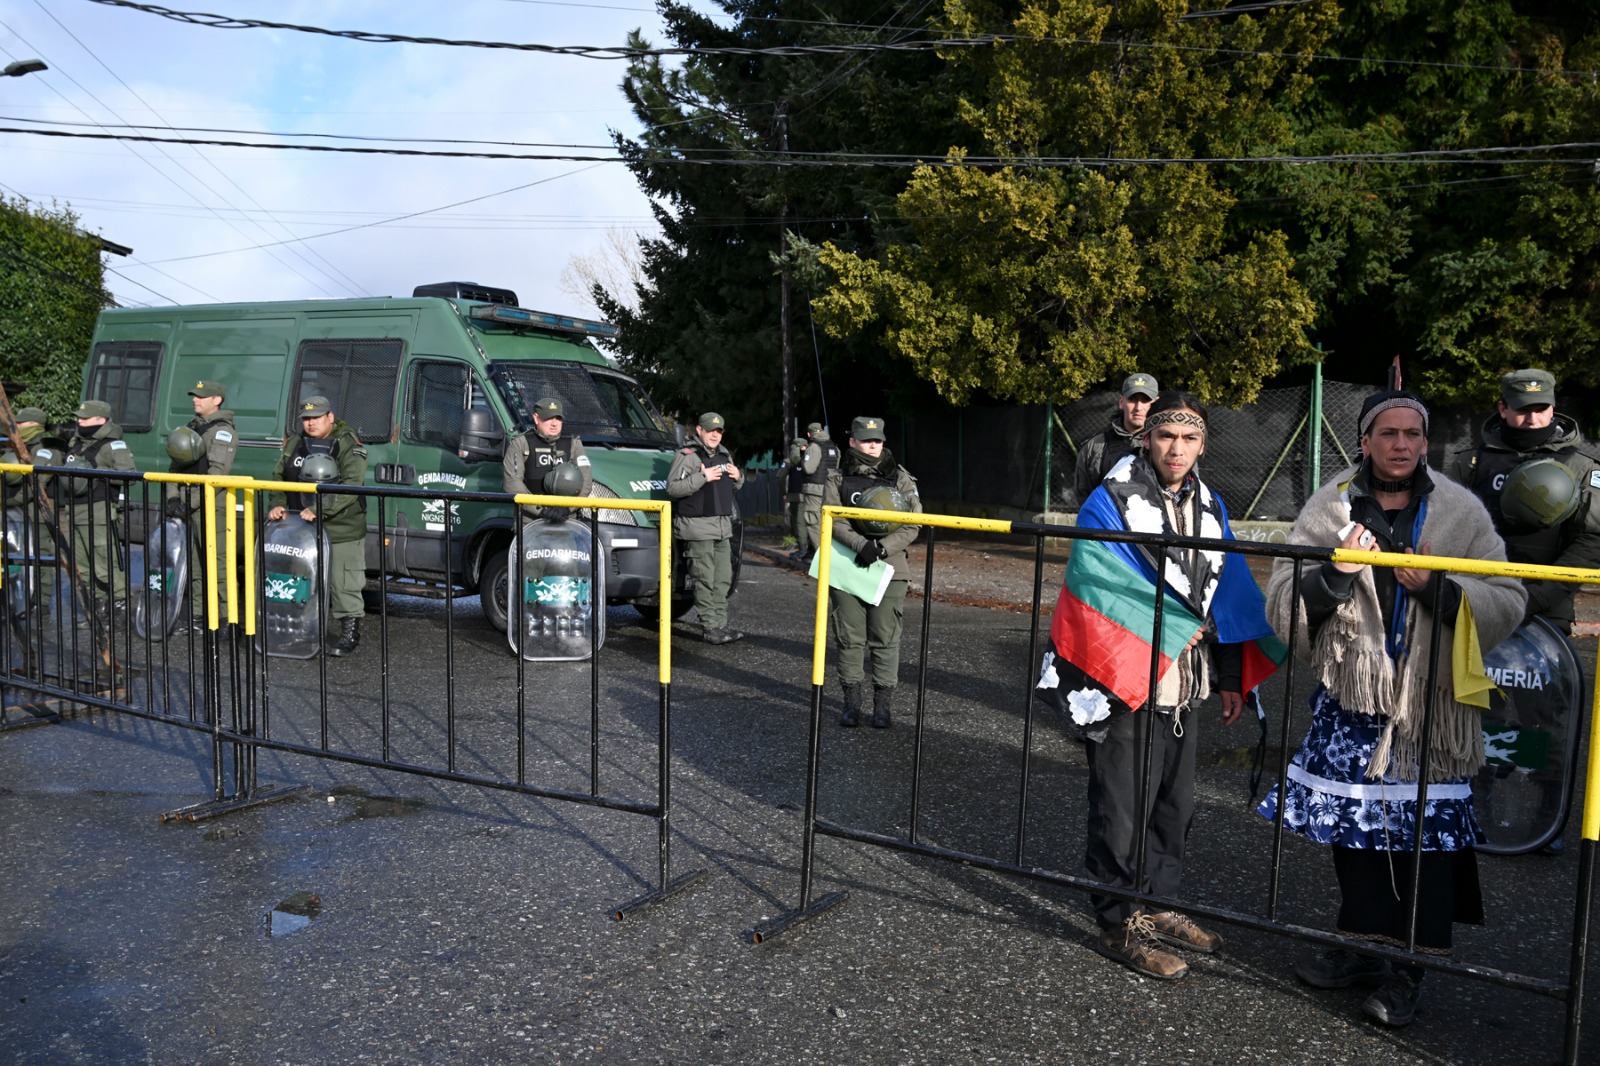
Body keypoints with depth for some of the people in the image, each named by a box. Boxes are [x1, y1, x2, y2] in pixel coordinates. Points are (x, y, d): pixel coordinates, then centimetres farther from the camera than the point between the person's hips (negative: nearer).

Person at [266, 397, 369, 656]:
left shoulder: (349, 446, -10)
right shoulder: (294, 444, 12)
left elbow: (350, 486, -22)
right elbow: (278, 477, 16)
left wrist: (319, 508, -30)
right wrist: (277, 504, -3)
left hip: (342, 530, -6)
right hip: (302, 529, 6)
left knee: (343, 585, -2)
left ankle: (350, 631, 11)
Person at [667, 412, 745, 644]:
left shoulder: (724, 455, 19)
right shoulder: (687, 456, -7)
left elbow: (733, 488, 30)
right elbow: (672, 488, -17)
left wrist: (738, 477, 7)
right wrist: (702, 477, -22)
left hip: (723, 526, 8)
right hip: (698, 527, -8)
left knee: (723, 578, 8)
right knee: (705, 580, -8)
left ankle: (721, 623, 15)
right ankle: (709, 628, -4)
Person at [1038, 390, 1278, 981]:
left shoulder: (1209, 507, 10)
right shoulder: (1110, 501, -11)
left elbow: (1229, 596, 14)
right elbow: (1105, 588, -17)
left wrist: (1231, 677, 13)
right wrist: (1181, 625, -14)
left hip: (1183, 688, 7)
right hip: (1126, 686, -7)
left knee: (1174, 805, 17)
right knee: (1122, 811, 1)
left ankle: (1156, 905, 34)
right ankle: (1118, 925, 15)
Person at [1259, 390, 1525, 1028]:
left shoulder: (1461, 511, 1)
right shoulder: (1330, 508, 2)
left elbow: (1507, 603, -3)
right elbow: (1281, 603, -2)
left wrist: (1436, 588, -18)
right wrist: (1335, 573, -19)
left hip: (1431, 705, -1)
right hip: (1351, 694, 2)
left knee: (1426, 832, 1)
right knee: (1352, 825, 12)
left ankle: (1407, 970, 17)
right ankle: (1361, 945, 32)